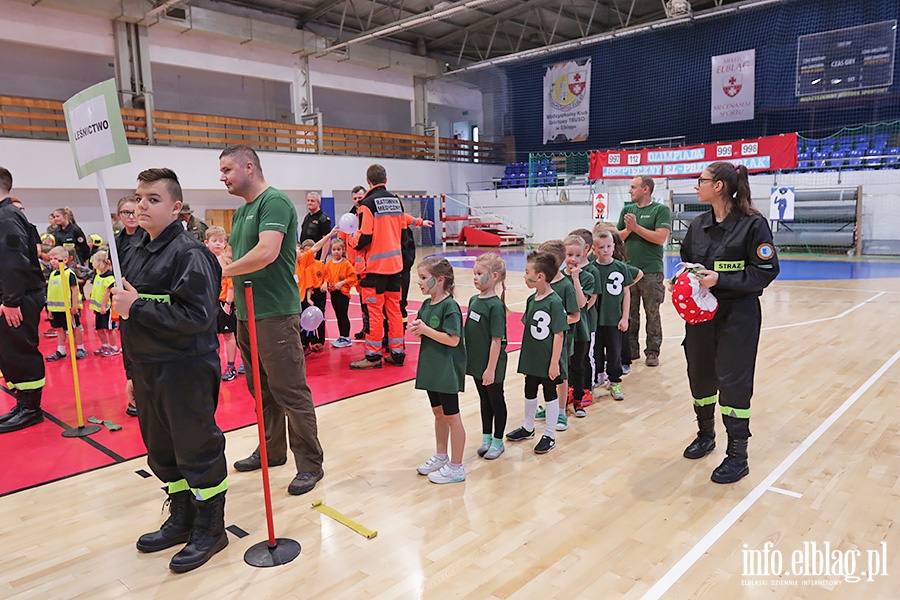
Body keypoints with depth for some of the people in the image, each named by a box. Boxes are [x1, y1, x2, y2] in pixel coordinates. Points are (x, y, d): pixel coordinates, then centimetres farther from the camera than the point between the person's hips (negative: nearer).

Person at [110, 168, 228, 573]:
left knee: (197, 450, 4)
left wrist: (138, 307, -22)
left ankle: (210, 529, 21)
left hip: (186, 371, -9)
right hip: (146, 366, 9)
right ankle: (182, 519, 37)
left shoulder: (189, 253, -17)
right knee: (161, 450, 19)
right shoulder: (136, 249, 10)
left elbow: (199, 317, -25)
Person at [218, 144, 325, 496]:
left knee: (290, 392, -3)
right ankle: (272, 450, 33)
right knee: (263, 389, 18)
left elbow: (267, 252, -25)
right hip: (246, 313, 9)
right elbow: (240, 260, 18)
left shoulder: (274, 202, -12)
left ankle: (310, 464, 8)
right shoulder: (241, 212, 17)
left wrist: (222, 271, -12)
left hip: (275, 313, -9)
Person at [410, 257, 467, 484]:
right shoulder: (426, 305, 6)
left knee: (451, 416, 3)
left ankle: (456, 467, 15)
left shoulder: (450, 306, -18)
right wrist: (416, 330, -8)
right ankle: (441, 457, 35)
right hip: (431, 369, 8)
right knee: (438, 413, 20)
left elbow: (453, 339, -24)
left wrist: (425, 329, -21)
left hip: (447, 370, -8)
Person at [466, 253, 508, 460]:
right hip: (476, 362, 7)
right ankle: (486, 438, 34)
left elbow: (497, 340, -20)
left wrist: (491, 368, -19)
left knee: (496, 401, 10)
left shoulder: (496, 305, -20)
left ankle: (498, 441, 25)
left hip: (492, 365, -7)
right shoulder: (474, 300, 3)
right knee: (484, 400, 19)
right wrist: (467, 357, 13)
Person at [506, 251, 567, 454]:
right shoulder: (531, 300, 1)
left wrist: (554, 362, -17)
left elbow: (559, 334, -18)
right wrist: (526, 357, 11)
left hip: (548, 361, -7)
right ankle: (528, 428, 38)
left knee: (550, 395, 9)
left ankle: (549, 435, 22)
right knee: (530, 393, 19)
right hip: (532, 359, 7)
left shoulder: (555, 302, -19)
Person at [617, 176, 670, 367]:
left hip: (651, 272, -5)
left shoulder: (661, 210, -3)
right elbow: (618, 237, 11)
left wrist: (636, 227, -14)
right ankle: (631, 349, 20)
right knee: (630, 313, 10)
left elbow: (661, 238, -14)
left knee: (652, 314, 3)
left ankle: (652, 352, 12)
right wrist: (628, 229, -9)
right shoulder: (627, 210, 12)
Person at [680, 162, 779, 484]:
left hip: (738, 315, -6)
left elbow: (766, 271, -14)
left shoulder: (753, 223, -11)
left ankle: (737, 455, 11)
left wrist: (721, 280, -21)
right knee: (700, 375, 13)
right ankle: (706, 435, 35)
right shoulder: (698, 225, 7)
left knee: (733, 381, -3)